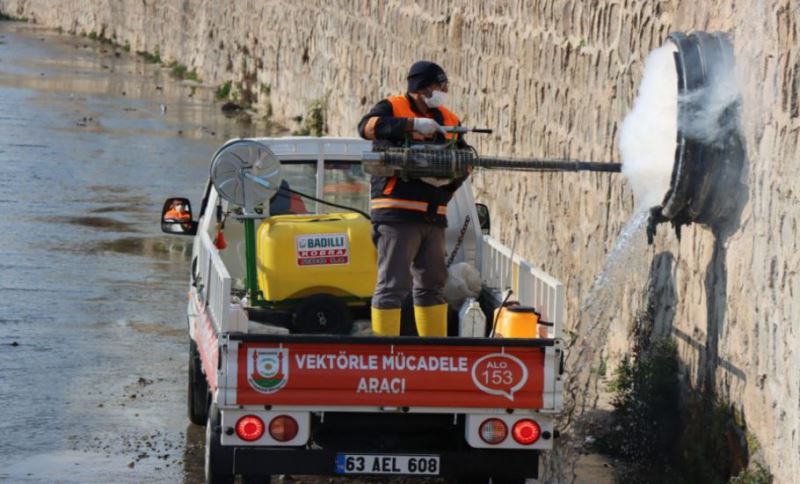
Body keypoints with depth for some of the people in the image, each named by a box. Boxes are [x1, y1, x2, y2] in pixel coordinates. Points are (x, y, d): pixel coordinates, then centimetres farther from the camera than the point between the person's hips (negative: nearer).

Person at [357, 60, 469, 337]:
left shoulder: (449, 120, 17)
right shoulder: (393, 108, 0)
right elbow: (367, 126, -21)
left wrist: (449, 178, -9)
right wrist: (412, 124, -27)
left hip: (433, 215, 7)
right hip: (397, 213, -7)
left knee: (432, 284, 12)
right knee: (393, 285, -9)